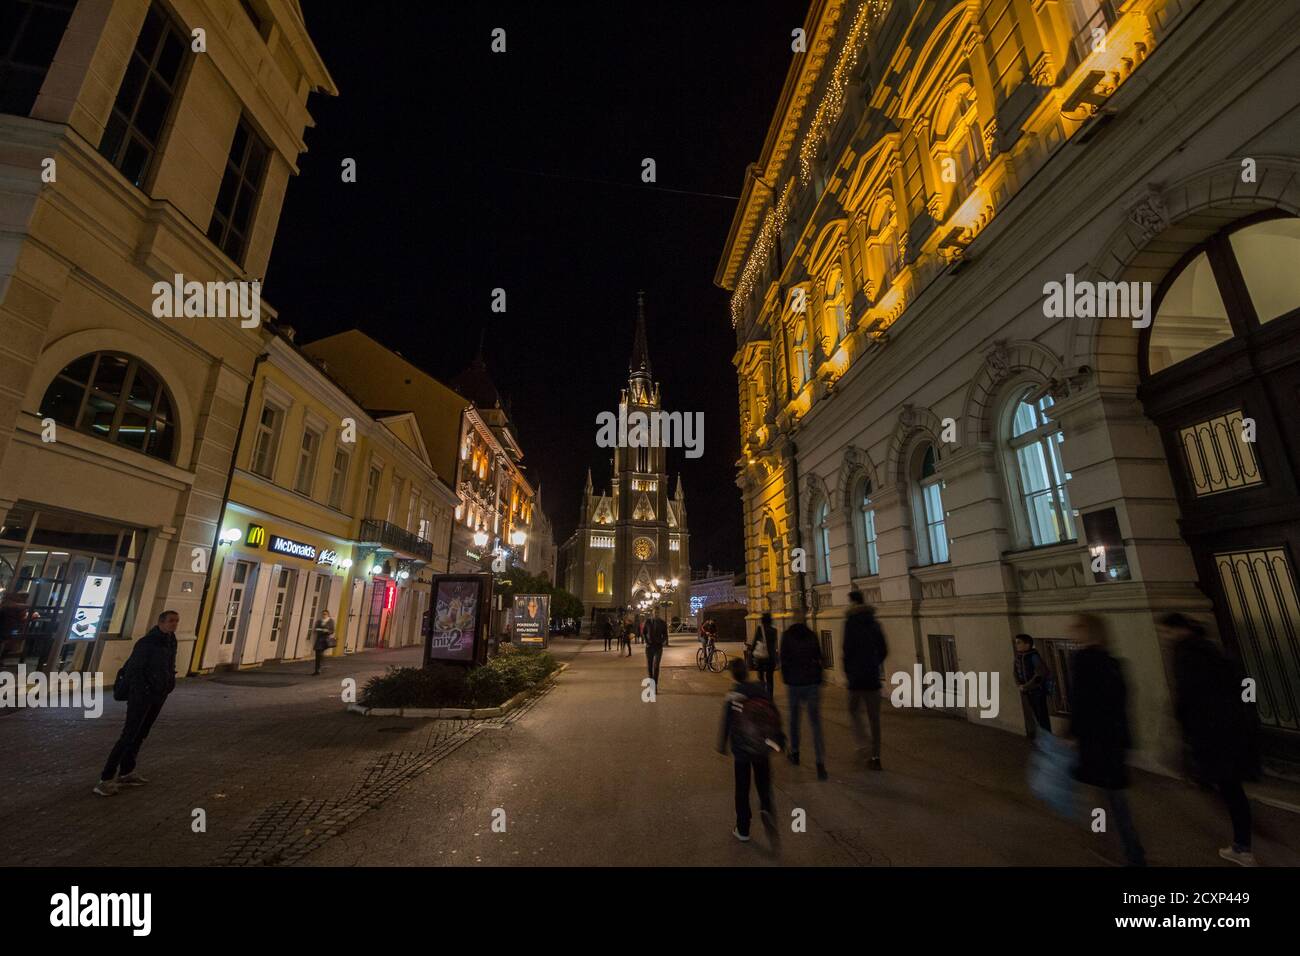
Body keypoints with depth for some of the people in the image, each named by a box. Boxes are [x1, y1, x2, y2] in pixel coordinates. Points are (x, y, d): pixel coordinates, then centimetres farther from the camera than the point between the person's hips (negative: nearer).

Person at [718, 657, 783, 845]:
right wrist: (778, 738, 15)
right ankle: (766, 809, -12)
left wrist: (722, 745, 6)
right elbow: (775, 715, 2)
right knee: (763, 784, 16)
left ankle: (743, 830, 22)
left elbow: (726, 723, -8)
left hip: (741, 748, -2)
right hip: (762, 747, 2)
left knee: (742, 789, 12)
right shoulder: (761, 689, -6)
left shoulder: (731, 696, -14)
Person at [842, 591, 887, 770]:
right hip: (873, 675, 5)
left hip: (856, 674, -5)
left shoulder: (851, 621, -10)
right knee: (874, 716, 8)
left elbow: (848, 648, -14)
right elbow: (883, 649, 9)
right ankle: (875, 757, 10)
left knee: (853, 710, 15)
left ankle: (862, 741, -1)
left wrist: (847, 670, -2)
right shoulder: (874, 622, 7)